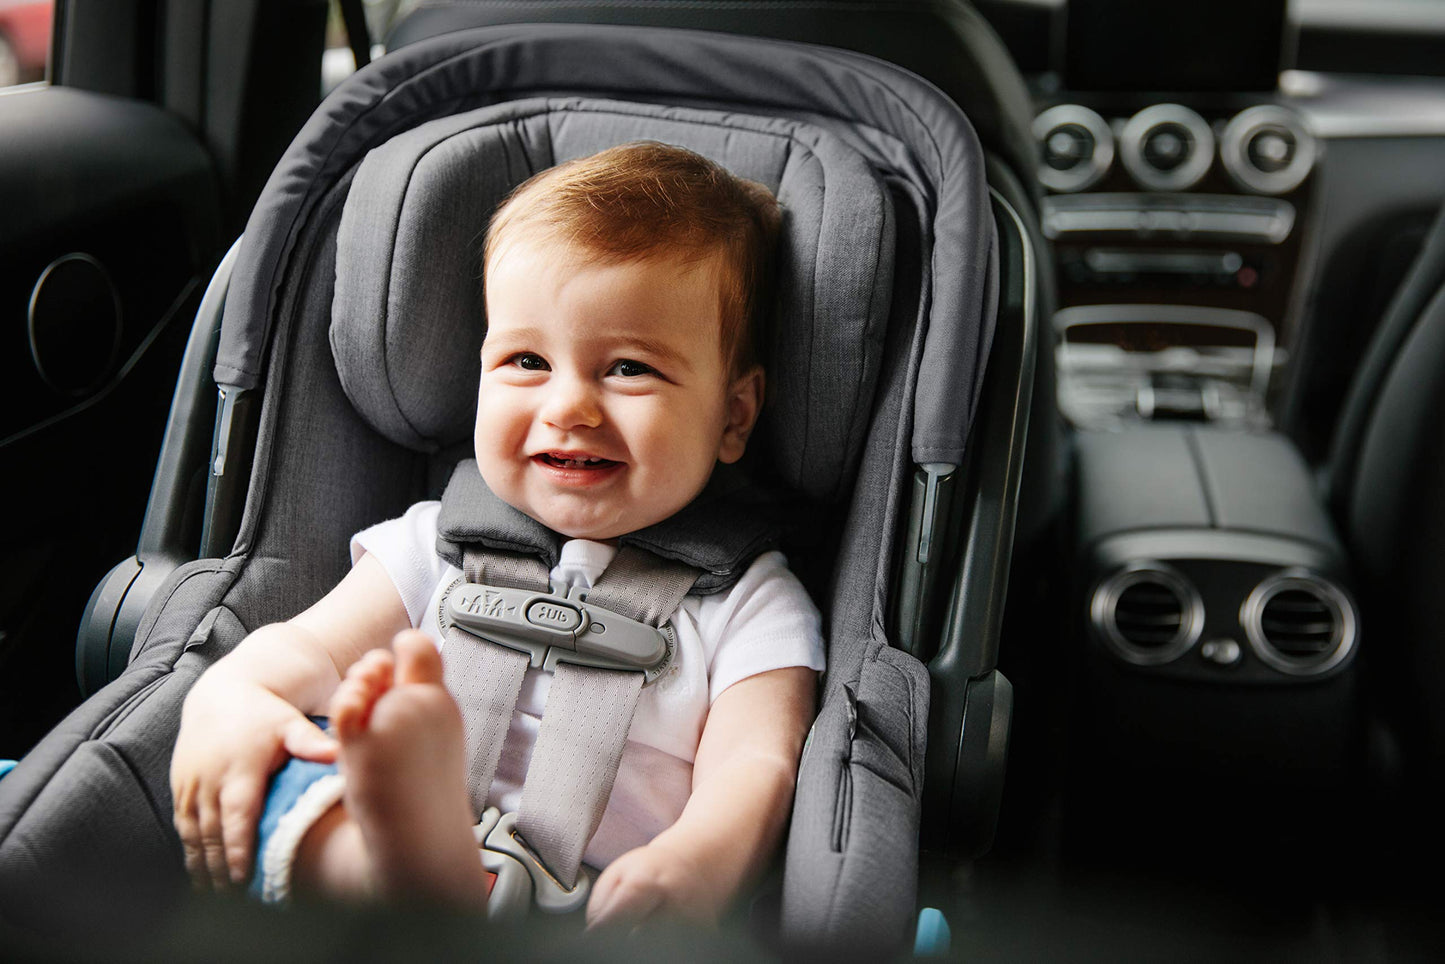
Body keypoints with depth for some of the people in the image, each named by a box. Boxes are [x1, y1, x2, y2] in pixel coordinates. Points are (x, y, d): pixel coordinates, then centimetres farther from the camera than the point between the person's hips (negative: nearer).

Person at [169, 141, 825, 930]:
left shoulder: (748, 601, 7)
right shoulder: (437, 545, 17)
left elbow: (753, 765, -6)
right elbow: (311, 649, 8)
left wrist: (694, 865, -30)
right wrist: (228, 693, -17)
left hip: (603, 912, -2)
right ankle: (412, 866, -52)